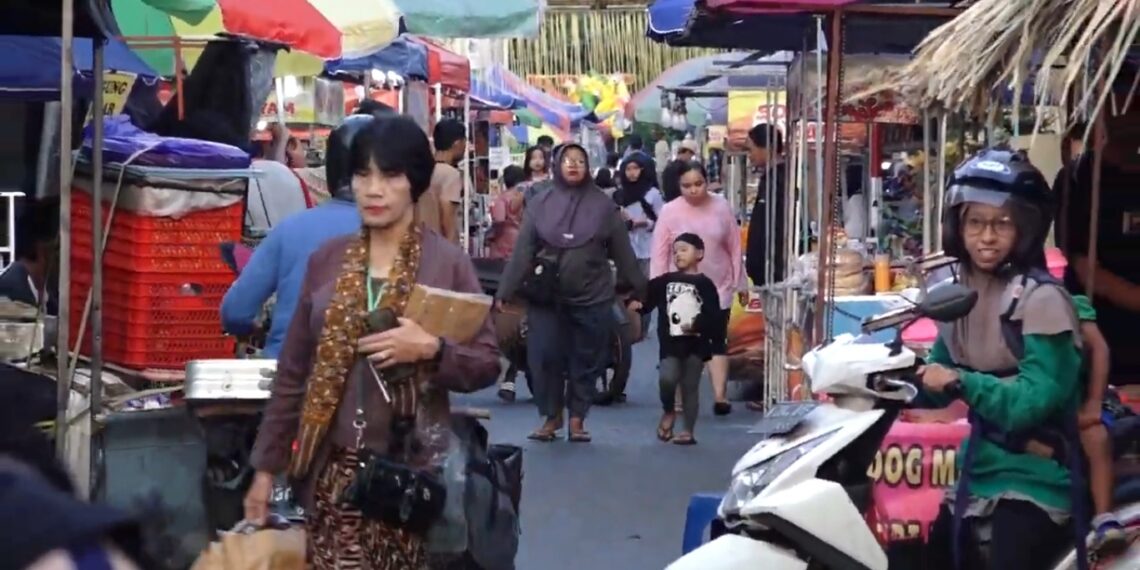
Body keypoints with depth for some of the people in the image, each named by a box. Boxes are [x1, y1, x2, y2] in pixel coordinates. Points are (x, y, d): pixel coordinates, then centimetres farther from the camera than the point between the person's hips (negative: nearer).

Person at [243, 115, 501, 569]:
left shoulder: (448, 263, -1)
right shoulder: (326, 260, 7)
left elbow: (487, 364, 1)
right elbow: (292, 374, 11)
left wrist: (432, 349, -18)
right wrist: (266, 466, 10)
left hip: (413, 473, -2)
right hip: (333, 473, 2)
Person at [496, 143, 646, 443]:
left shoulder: (604, 206, 1)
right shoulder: (539, 204, 3)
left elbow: (623, 252, 3)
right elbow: (522, 252, 1)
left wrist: (638, 291, 2)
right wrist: (505, 292, -3)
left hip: (592, 298, 0)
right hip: (546, 297, 0)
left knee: (586, 361, 4)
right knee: (545, 358, -1)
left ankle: (577, 419, 16)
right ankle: (550, 417, 15)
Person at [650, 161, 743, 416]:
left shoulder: (721, 207, -3)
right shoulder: (670, 211, -7)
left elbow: (734, 248, 3)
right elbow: (659, 253, -5)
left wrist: (738, 282, 4)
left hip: (718, 289, 1)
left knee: (718, 342, 0)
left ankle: (720, 395, -1)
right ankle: (681, 398, 14)